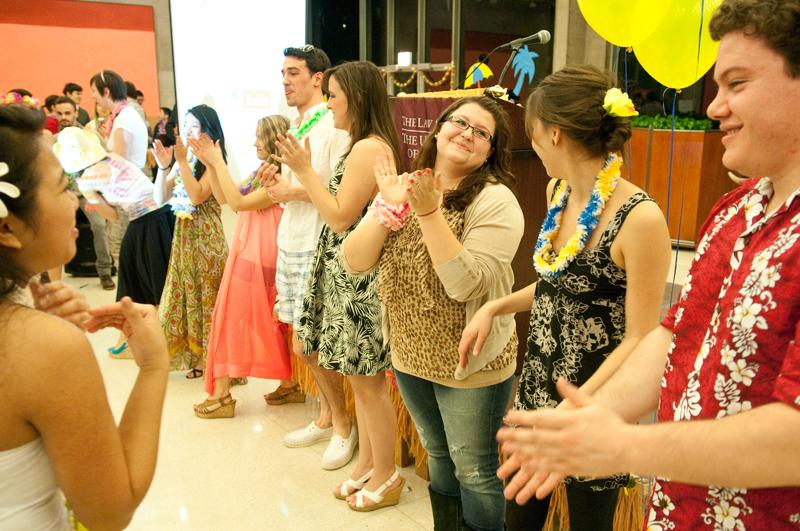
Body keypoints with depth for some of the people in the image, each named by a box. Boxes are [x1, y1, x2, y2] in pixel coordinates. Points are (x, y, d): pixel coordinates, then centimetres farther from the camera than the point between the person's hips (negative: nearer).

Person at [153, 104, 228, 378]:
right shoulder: (183, 159, 9)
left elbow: (197, 196, -21)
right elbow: (161, 198, 5)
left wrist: (182, 161, -19)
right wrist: (163, 166, -9)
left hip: (206, 235, -6)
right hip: (182, 234, 6)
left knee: (206, 293, 2)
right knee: (185, 292, 11)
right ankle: (194, 355, 23)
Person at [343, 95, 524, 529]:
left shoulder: (495, 201, -17)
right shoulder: (402, 187, 0)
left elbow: (465, 284, -29)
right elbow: (354, 262, -7)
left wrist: (429, 212, -28)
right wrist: (389, 208, -20)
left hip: (470, 364, -5)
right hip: (409, 356, 6)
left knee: (473, 471, 12)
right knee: (438, 457, 24)